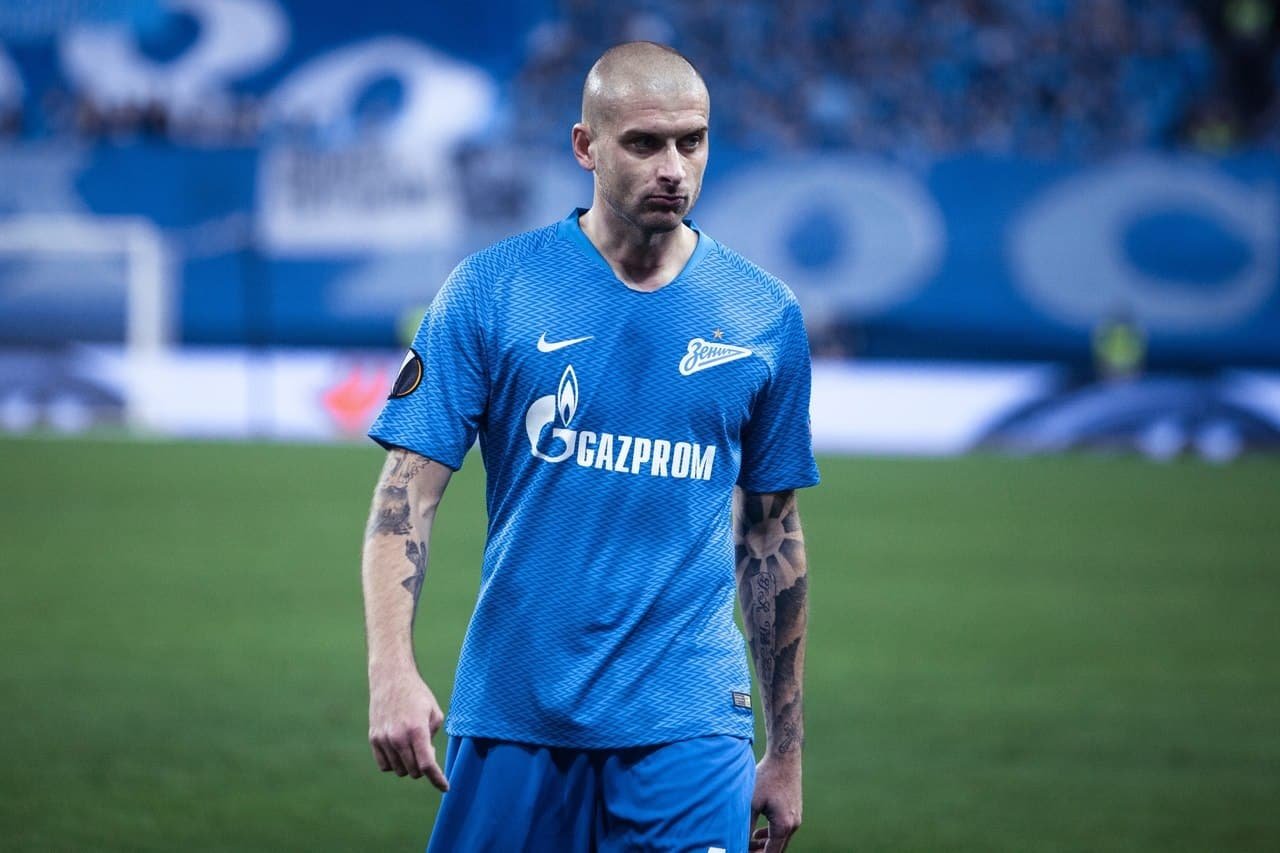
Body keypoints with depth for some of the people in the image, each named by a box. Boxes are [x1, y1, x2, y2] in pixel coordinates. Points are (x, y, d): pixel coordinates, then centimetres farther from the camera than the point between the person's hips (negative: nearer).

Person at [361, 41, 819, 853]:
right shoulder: (489, 290, 0)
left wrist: (787, 753, 13)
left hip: (686, 722, 0)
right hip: (511, 718, 0)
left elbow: (772, 539, 12)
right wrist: (392, 671, -17)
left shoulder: (767, 316, 5)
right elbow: (408, 490, -3)